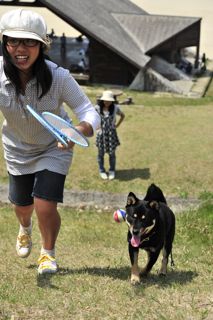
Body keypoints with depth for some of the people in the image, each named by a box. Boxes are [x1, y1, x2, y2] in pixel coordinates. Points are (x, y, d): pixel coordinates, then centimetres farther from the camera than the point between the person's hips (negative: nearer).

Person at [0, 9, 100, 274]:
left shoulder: (58, 77, -33)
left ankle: (48, 253, 22)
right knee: (22, 205, 18)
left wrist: (79, 131, -53)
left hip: (54, 148, -2)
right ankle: (25, 228, 59)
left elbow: (90, 113, -30)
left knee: (45, 207, -12)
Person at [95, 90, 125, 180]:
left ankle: (112, 171, 21)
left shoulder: (115, 108, -6)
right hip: (101, 133, 0)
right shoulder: (98, 108, -9)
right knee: (101, 153, 9)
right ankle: (102, 171, 25)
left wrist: (117, 125, 4)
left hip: (112, 133, 0)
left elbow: (122, 115, 11)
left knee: (112, 153, 5)